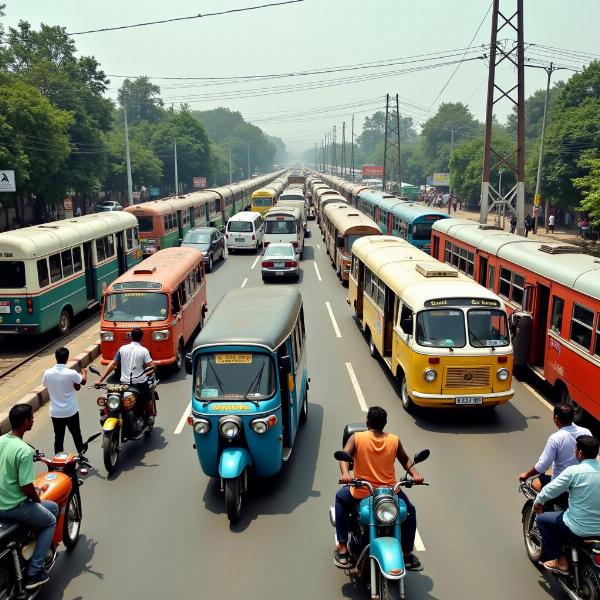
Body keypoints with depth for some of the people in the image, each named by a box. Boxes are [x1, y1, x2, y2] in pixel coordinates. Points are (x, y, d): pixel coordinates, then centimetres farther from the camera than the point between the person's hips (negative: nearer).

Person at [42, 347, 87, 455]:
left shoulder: (47, 373, -11)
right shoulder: (71, 373, -19)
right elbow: (83, 382, 1)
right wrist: (84, 373, 22)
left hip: (55, 413, 2)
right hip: (71, 412, -2)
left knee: (58, 438, 13)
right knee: (76, 436, 16)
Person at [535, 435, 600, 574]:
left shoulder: (574, 471, -19)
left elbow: (549, 490, -9)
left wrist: (538, 503, 11)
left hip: (579, 529, -6)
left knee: (541, 519, 15)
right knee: (563, 515, 32)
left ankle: (560, 560, 12)